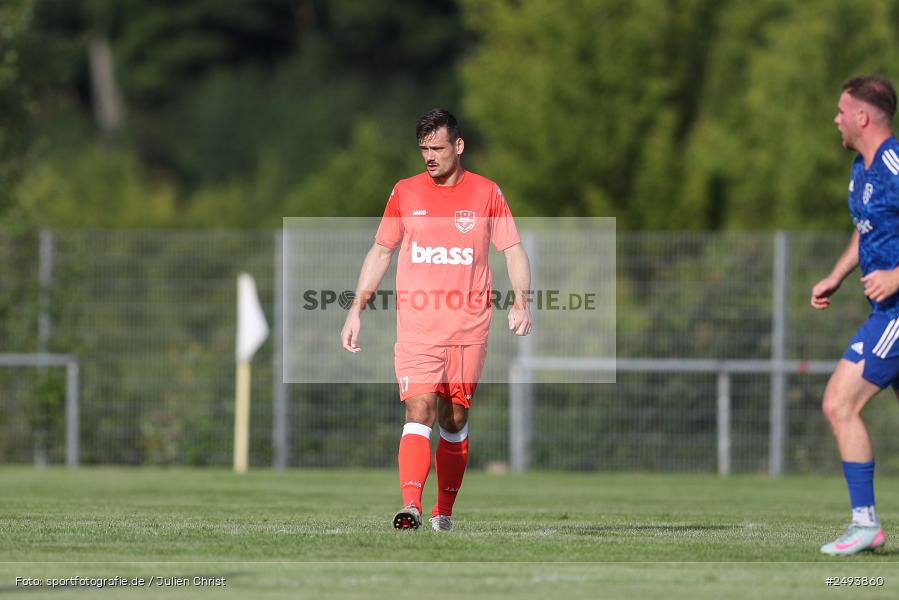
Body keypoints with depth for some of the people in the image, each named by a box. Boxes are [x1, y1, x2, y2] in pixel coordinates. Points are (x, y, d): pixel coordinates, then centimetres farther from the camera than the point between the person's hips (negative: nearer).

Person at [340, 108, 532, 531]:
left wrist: (520, 303, -7)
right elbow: (380, 252, 15)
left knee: (454, 421, 6)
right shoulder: (405, 193, 8)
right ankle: (410, 507, -28)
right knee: (419, 412, -15)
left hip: (469, 331, 0)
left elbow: (513, 250, 8)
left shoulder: (486, 193, 5)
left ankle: (444, 512, 16)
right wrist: (357, 309, 9)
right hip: (416, 328, 0)